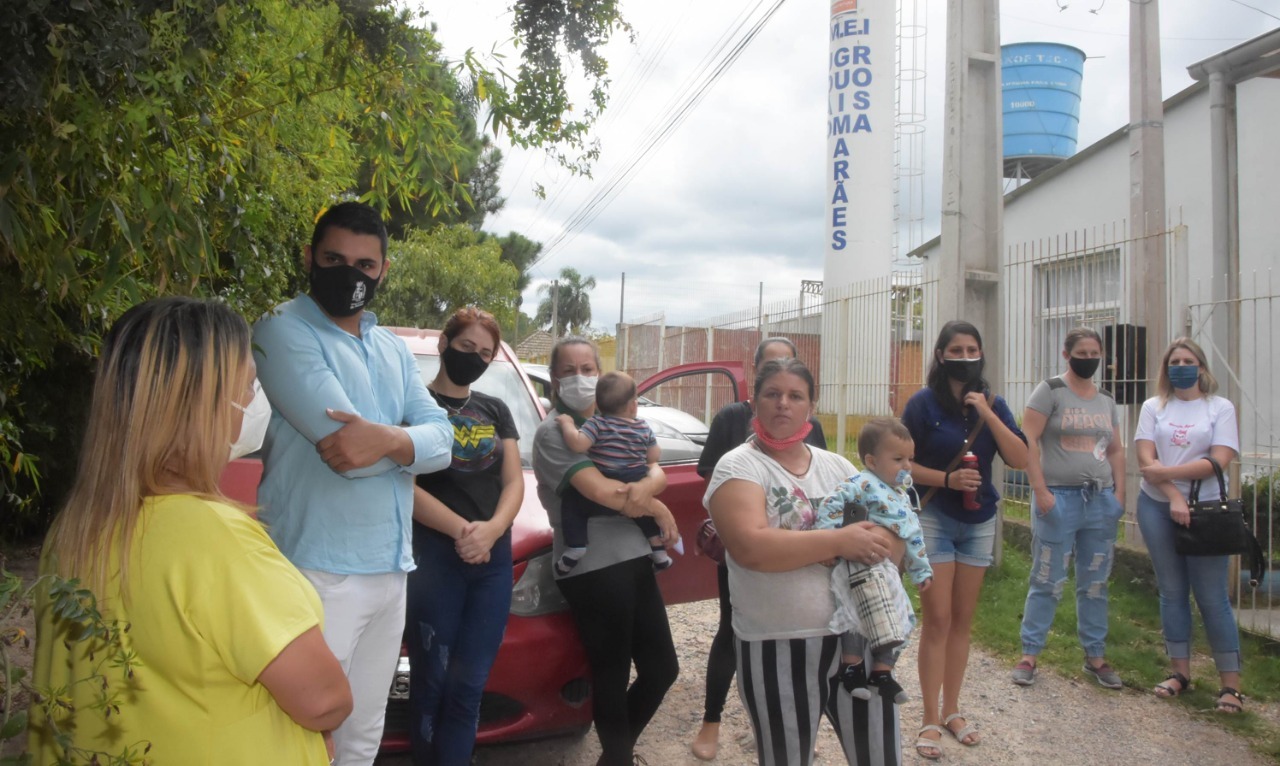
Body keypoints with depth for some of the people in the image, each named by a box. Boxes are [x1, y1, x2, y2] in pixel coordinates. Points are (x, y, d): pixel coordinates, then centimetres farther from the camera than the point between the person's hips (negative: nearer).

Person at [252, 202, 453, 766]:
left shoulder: (393, 349, 15)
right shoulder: (283, 331, -8)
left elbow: (442, 440, 3)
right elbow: (346, 450, -19)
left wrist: (385, 439, -18)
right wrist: (408, 441, -1)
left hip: (391, 570, 7)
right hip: (322, 572, -7)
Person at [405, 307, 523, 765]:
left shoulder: (496, 411, 16)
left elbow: (514, 481, 8)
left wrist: (492, 529, -13)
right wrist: (461, 529, -21)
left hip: (494, 560, 5)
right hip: (433, 557, -4)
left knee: (469, 686, 6)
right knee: (432, 682, 3)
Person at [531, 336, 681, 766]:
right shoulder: (553, 432, -8)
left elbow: (659, 474, 5)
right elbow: (600, 490, -19)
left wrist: (644, 487, -19)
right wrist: (657, 509, -6)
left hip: (635, 558, 8)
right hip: (592, 568, -8)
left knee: (662, 668, 15)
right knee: (612, 676, 2)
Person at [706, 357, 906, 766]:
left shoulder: (837, 466, 10)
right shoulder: (739, 466, -7)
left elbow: (892, 535, 10)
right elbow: (750, 547, -23)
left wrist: (878, 545, -14)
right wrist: (839, 541, -20)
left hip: (860, 635, 5)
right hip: (778, 648, -5)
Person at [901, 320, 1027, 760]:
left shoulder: (992, 403, 1)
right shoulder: (924, 402, -9)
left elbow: (1019, 459, -8)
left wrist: (988, 415, -16)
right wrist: (947, 479, -21)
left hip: (979, 523, 4)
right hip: (933, 520, -4)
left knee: (963, 620, 11)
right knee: (937, 620, -2)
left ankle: (952, 710, 24)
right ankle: (930, 720, 8)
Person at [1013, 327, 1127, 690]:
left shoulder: (1106, 400, 14)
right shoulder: (1050, 391, -4)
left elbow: (1116, 450, 18)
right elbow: (1028, 441, -10)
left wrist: (1119, 493, 6)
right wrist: (1040, 490, -16)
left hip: (1101, 499, 5)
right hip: (1059, 497, -5)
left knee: (1095, 583, 11)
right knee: (1047, 582, -1)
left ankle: (1095, 657, 22)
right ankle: (1028, 655, 9)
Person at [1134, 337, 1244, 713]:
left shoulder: (1220, 408, 2)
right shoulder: (1153, 407, 7)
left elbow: (1218, 461, -10)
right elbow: (1146, 461, -3)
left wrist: (1165, 472, -15)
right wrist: (1174, 497, -15)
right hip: (1157, 506, 2)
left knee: (1212, 596, -2)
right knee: (1171, 592, 9)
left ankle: (1230, 683, 7)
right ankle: (1180, 671, 18)